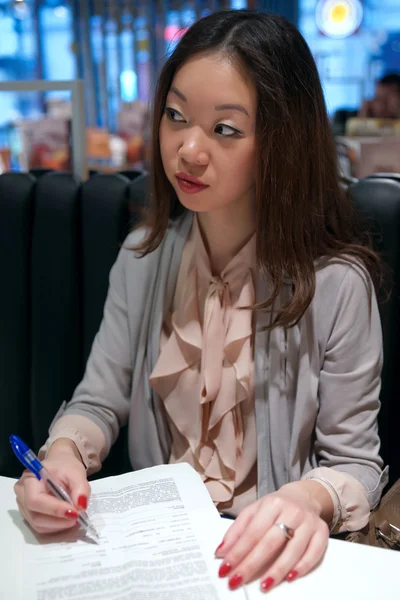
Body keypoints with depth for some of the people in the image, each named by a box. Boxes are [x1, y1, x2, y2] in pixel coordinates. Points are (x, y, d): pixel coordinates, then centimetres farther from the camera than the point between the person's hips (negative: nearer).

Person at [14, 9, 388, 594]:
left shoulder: (335, 283, -15)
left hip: (263, 557, -2)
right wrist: (63, 452, -17)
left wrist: (310, 499, -29)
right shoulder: (142, 259, 1)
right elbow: (99, 401, 4)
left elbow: (356, 463, -7)